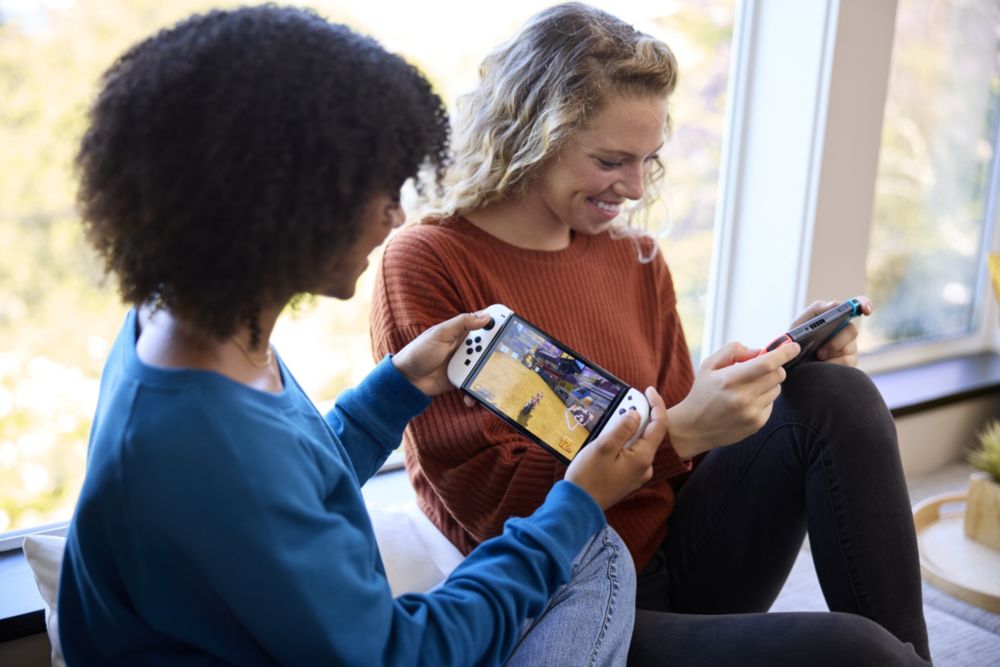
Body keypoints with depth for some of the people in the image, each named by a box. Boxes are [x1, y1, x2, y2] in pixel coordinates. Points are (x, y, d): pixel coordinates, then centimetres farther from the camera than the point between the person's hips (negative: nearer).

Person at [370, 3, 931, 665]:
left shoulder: (637, 256, 6)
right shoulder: (425, 266, -12)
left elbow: (679, 419, 9)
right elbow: (490, 500, -16)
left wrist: (781, 364, -8)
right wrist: (680, 432, -25)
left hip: (676, 551, 6)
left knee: (838, 396, -13)